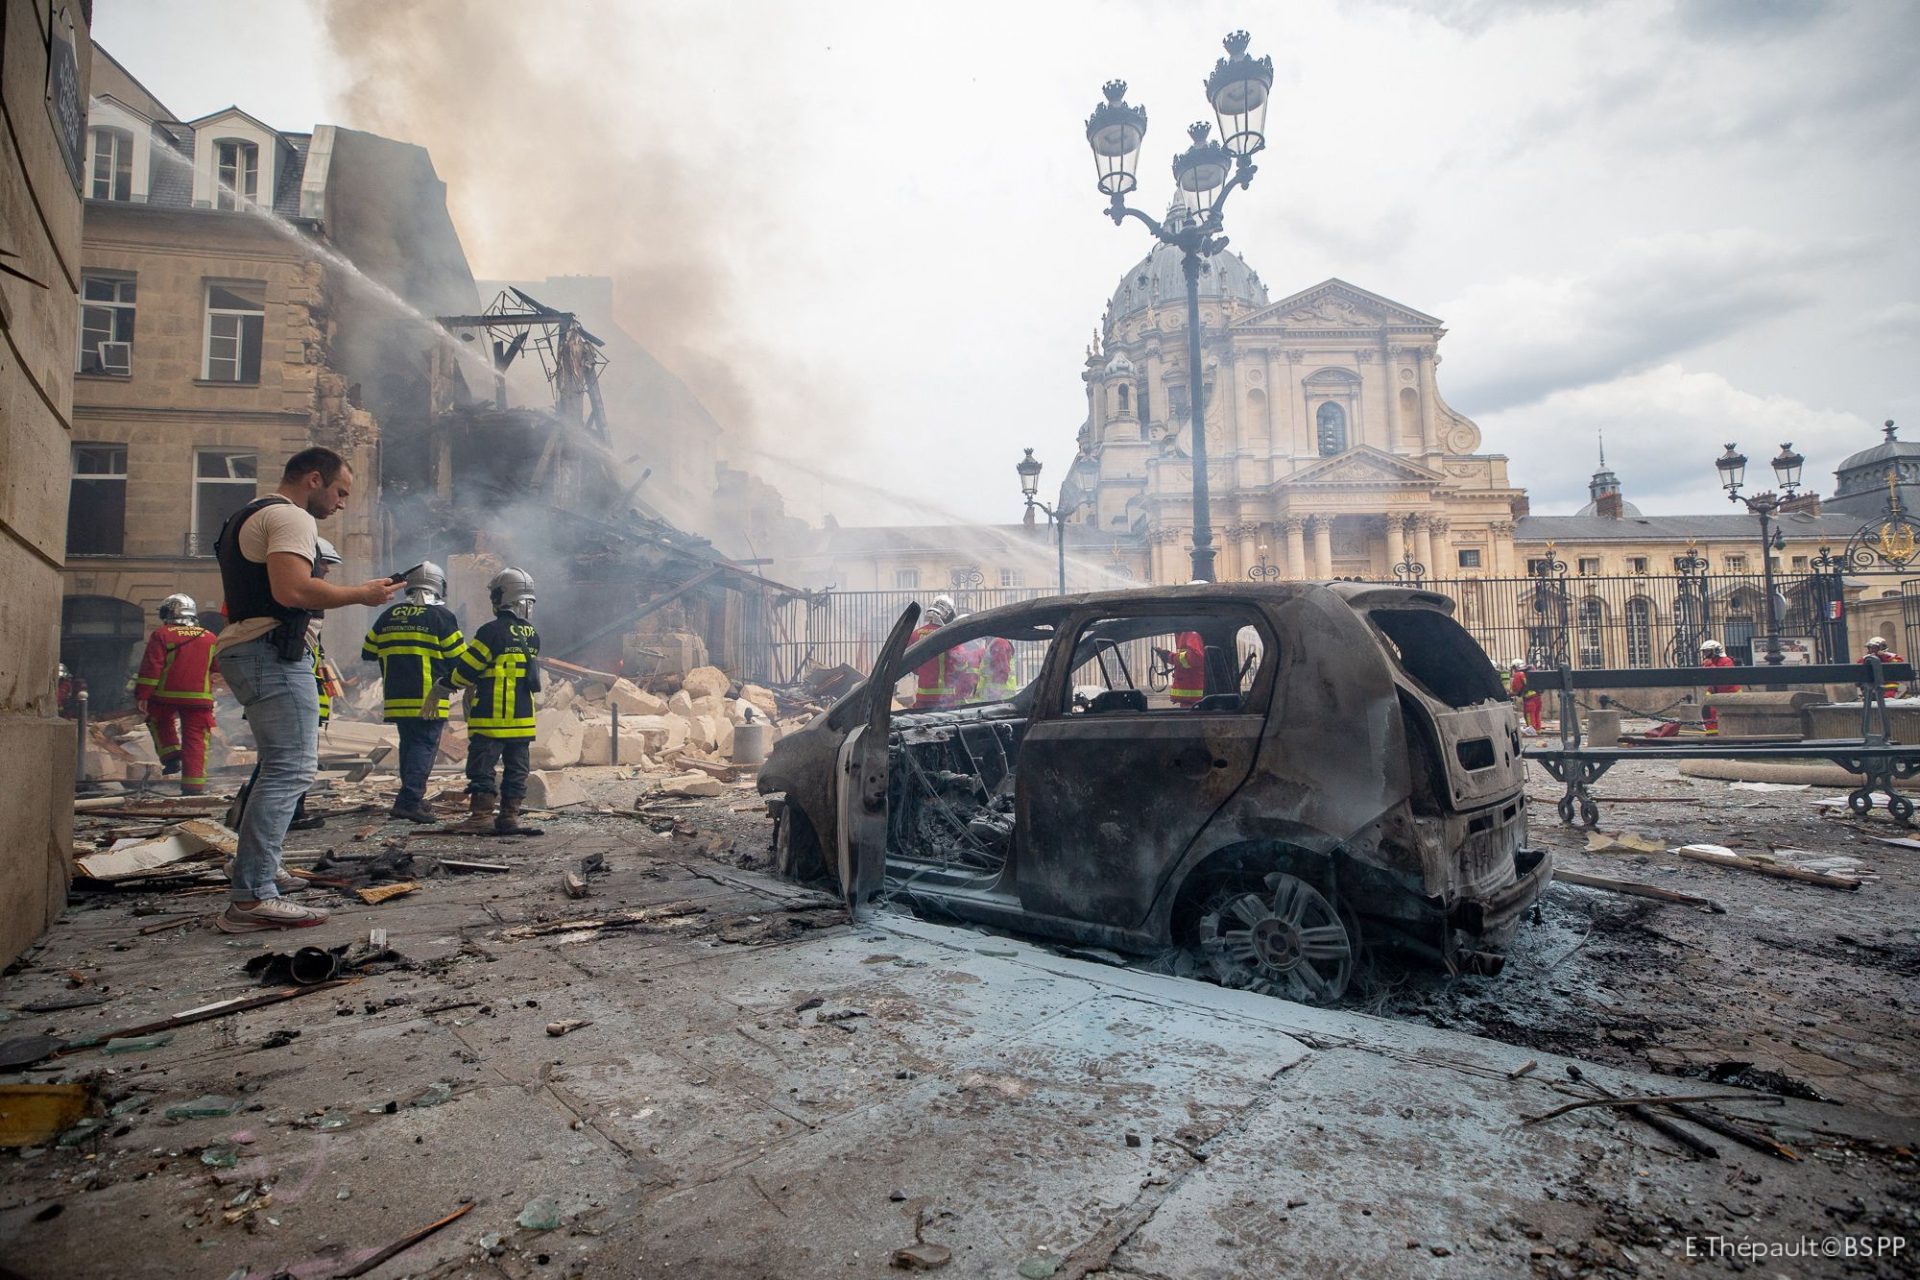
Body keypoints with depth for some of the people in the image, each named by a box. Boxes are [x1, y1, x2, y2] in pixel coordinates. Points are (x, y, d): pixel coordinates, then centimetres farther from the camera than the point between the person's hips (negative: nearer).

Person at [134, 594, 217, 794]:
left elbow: (151, 667, -8)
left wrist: (142, 695, -5)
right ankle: (194, 783, 0)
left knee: (159, 722, 28)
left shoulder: (162, 635, -2)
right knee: (195, 740, 4)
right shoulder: (209, 638, 9)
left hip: (165, 695, -2)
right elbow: (215, 669, 20)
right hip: (199, 698, 2)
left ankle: (171, 756, 13)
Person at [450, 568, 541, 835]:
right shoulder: (533, 636, 8)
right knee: (516, 769, 10)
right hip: (523, 719, 6)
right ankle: (510, 814, 10)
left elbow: (465, 669, -9)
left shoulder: (492, 632, -13)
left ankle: (481, 812, 1)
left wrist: (439, 689, 9)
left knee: (482, 767, 2)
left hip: (491, 718, -6)